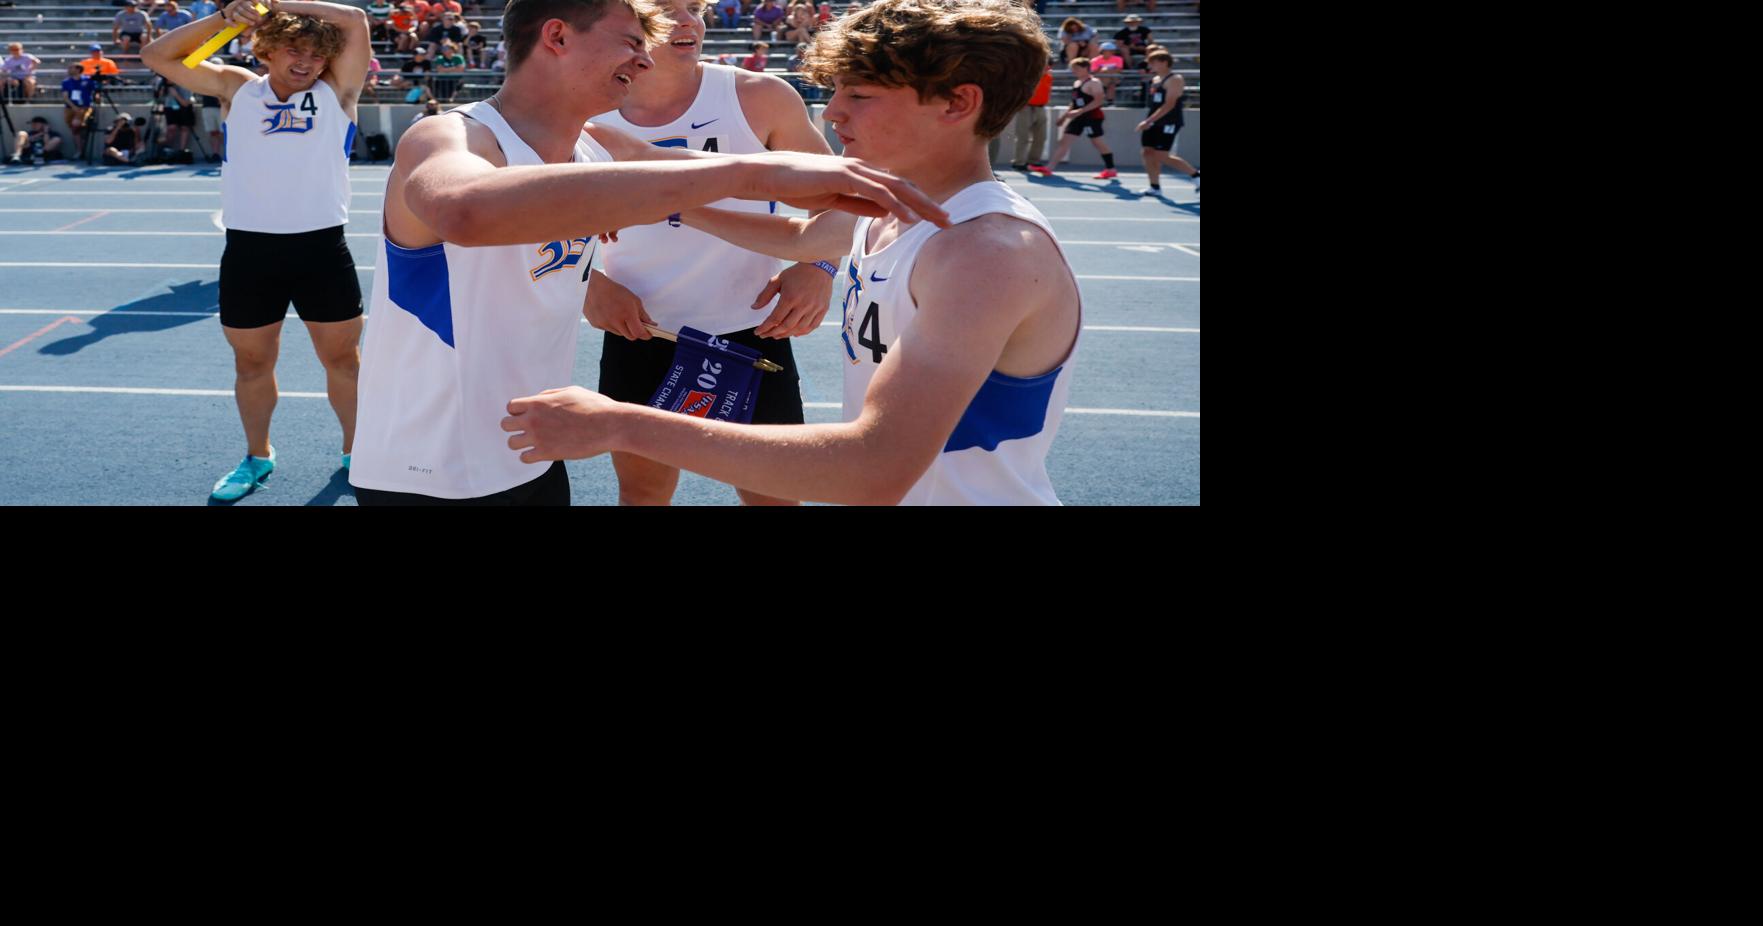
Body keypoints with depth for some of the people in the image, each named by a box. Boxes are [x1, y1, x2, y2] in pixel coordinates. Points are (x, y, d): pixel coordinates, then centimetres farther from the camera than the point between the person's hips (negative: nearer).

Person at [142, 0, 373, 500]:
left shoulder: (335, 92, 4)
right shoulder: (236, 88, 8)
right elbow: (157, 57, 6)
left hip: (321, 247, -1)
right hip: (249, 250, 1)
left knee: (342, 358, 10)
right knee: (251, 363, 14)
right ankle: (257, 456, 34)